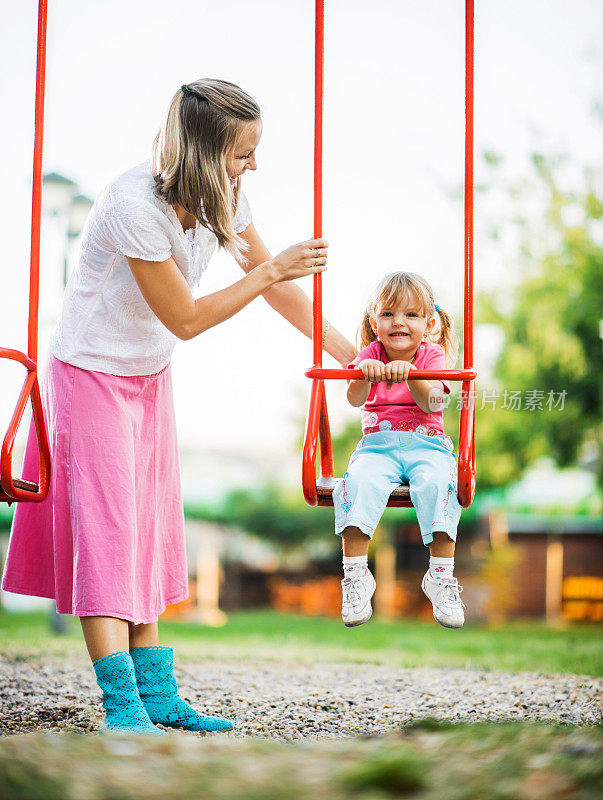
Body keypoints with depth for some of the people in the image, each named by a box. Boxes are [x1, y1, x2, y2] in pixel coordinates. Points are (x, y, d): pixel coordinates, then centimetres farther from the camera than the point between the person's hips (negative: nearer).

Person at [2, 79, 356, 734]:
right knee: (106, 532, -10)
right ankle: (123, 708, -11)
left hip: (150, 377, 8)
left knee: (150, 533, 9)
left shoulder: (221, 196, -7)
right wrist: (270, 271, -22)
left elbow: (276, 285, 5)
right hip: (91, 375, -8)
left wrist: (346, 353, 7)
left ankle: (157, 698, 14)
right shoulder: (134, 206, -30)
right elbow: (186, 319, -24)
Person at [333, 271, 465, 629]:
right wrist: (364, 374, -35)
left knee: (437, 483, -33)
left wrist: (409, 373, -31)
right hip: (378, 444, 1)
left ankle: (442, 576, -27)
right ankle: (356, 574, -28)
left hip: (427, 444, 0)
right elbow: (355, 399, -12)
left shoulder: (431, 355, 5)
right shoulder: (371, 354, 6)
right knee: (361, 481, -31)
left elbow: (432, 403, -12)